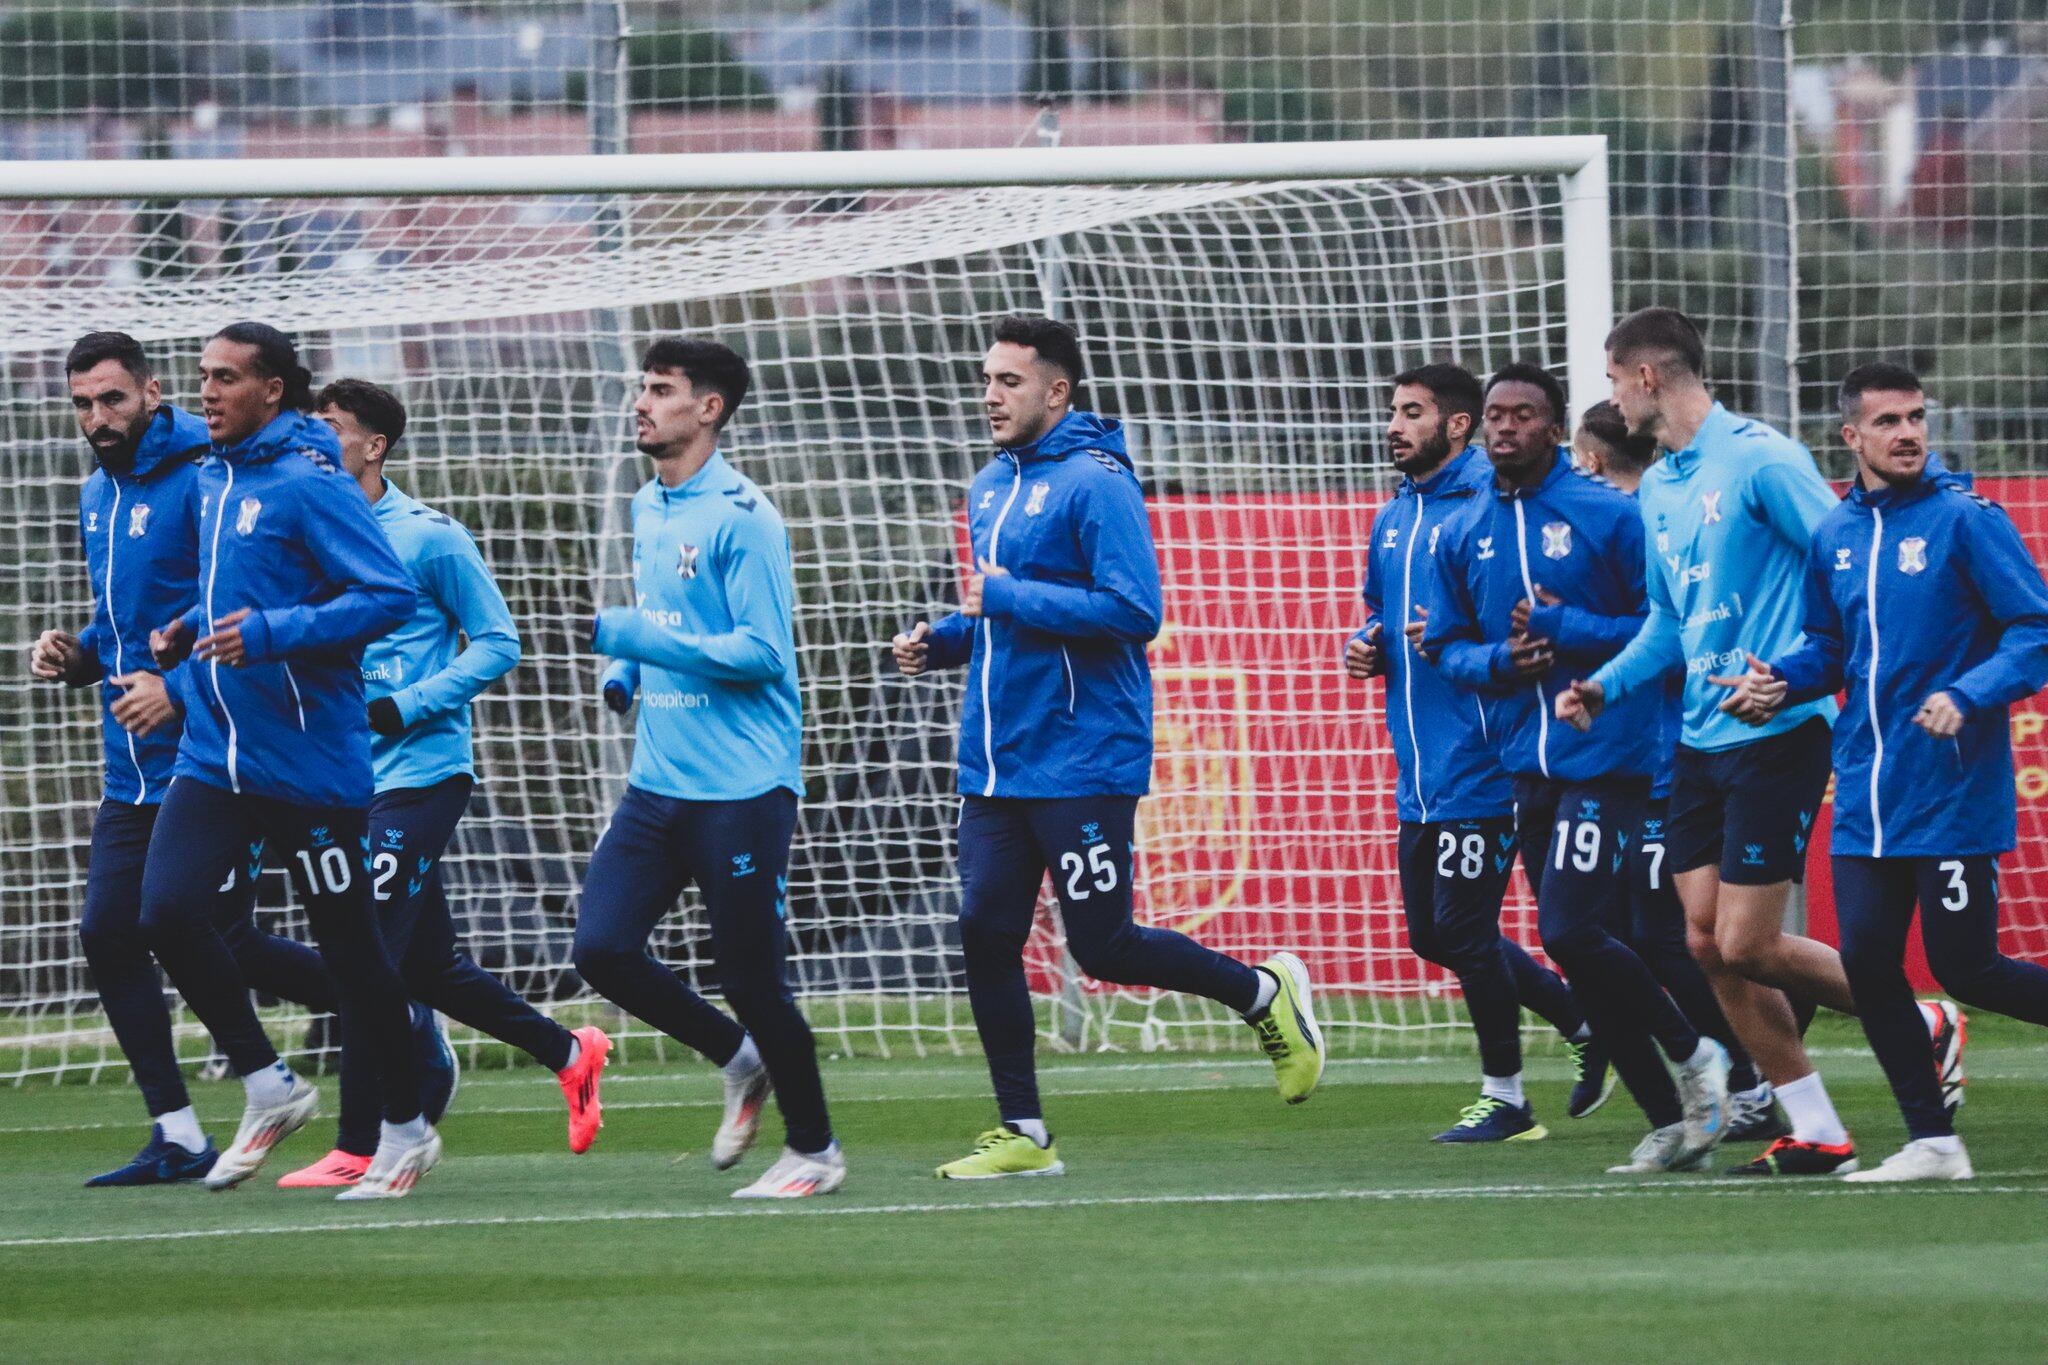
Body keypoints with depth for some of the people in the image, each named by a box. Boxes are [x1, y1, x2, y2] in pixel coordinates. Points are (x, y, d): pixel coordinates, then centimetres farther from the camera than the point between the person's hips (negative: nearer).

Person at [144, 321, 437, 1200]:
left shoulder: (310, 484, -13)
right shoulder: (211, 479, 11)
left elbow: (390, 595, -20)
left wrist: (268, 632, -25)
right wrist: (191, 633, 8)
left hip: (308, 758, -7)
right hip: (213, 755, 7)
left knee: (349, 945, 2)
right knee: (166, 913, -9)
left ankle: (405, 1130, 18)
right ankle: (268, 1087, 8)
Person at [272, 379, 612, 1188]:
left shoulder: (429, 538, -8)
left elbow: (497, 643, -6)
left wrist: (404, 709, -16)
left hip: (421, 775, -7)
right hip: (354, 780, 7)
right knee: (429, 967, 10)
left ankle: (358, 1149, -8)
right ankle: (569, 1054, 28)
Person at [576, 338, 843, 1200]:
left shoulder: (739, 516, -12)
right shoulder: (648, 510, 14)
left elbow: (761, 651, -18)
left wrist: (633, 639, -20)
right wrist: (624, 672, 7)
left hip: (742, 790, -8)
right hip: (658, 785, 8)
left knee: (750, 975, -2)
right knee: (602, 948, -3)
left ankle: (814, 1150, 14)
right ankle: (737, 1059, 19)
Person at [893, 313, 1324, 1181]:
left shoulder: (1095, 484, -13)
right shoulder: (990, 487, 14)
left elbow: (1134, 611, -21)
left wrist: (1009, 599, -19)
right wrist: (942, 638, 8)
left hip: (1082, 760, -8)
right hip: (995, 765, 8)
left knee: (1103, 947, -4)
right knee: (986, 936, 0)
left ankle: (1266, 992, 19)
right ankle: (1022, 1134, 7)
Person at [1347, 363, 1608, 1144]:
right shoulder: (1391, 523, 16)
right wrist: (1366, 648, 7)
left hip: (1480, 756, -9)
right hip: (1421, 771, 9)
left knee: (1462, 928, -7)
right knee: (1432, 933, 12)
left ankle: (1504, 1098, 5)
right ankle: (1584, 1022, 26)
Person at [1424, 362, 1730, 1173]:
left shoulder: (1611, 517, -6)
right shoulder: (1461, 535, 10)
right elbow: (1445, 647, 15)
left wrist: (1567, 631, -15)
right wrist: (1499, 662, -6)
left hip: (1608, 760, -6)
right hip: (1527, 767, 6)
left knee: (1572, 933, -16)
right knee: (1581, 952, 5)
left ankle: (1694, 1053, 4)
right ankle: (1671, 1122, 13)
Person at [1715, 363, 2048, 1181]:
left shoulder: (1964, 520, -9)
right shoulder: (1834, 536, 9)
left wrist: (1967, 697, -25)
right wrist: (1780, 681, 2)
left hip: (1951, 796, -6)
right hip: (1867, 798, 6)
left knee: (1964, 968, -7)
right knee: (1868, 964, 0)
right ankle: (1933, 1143, 10)